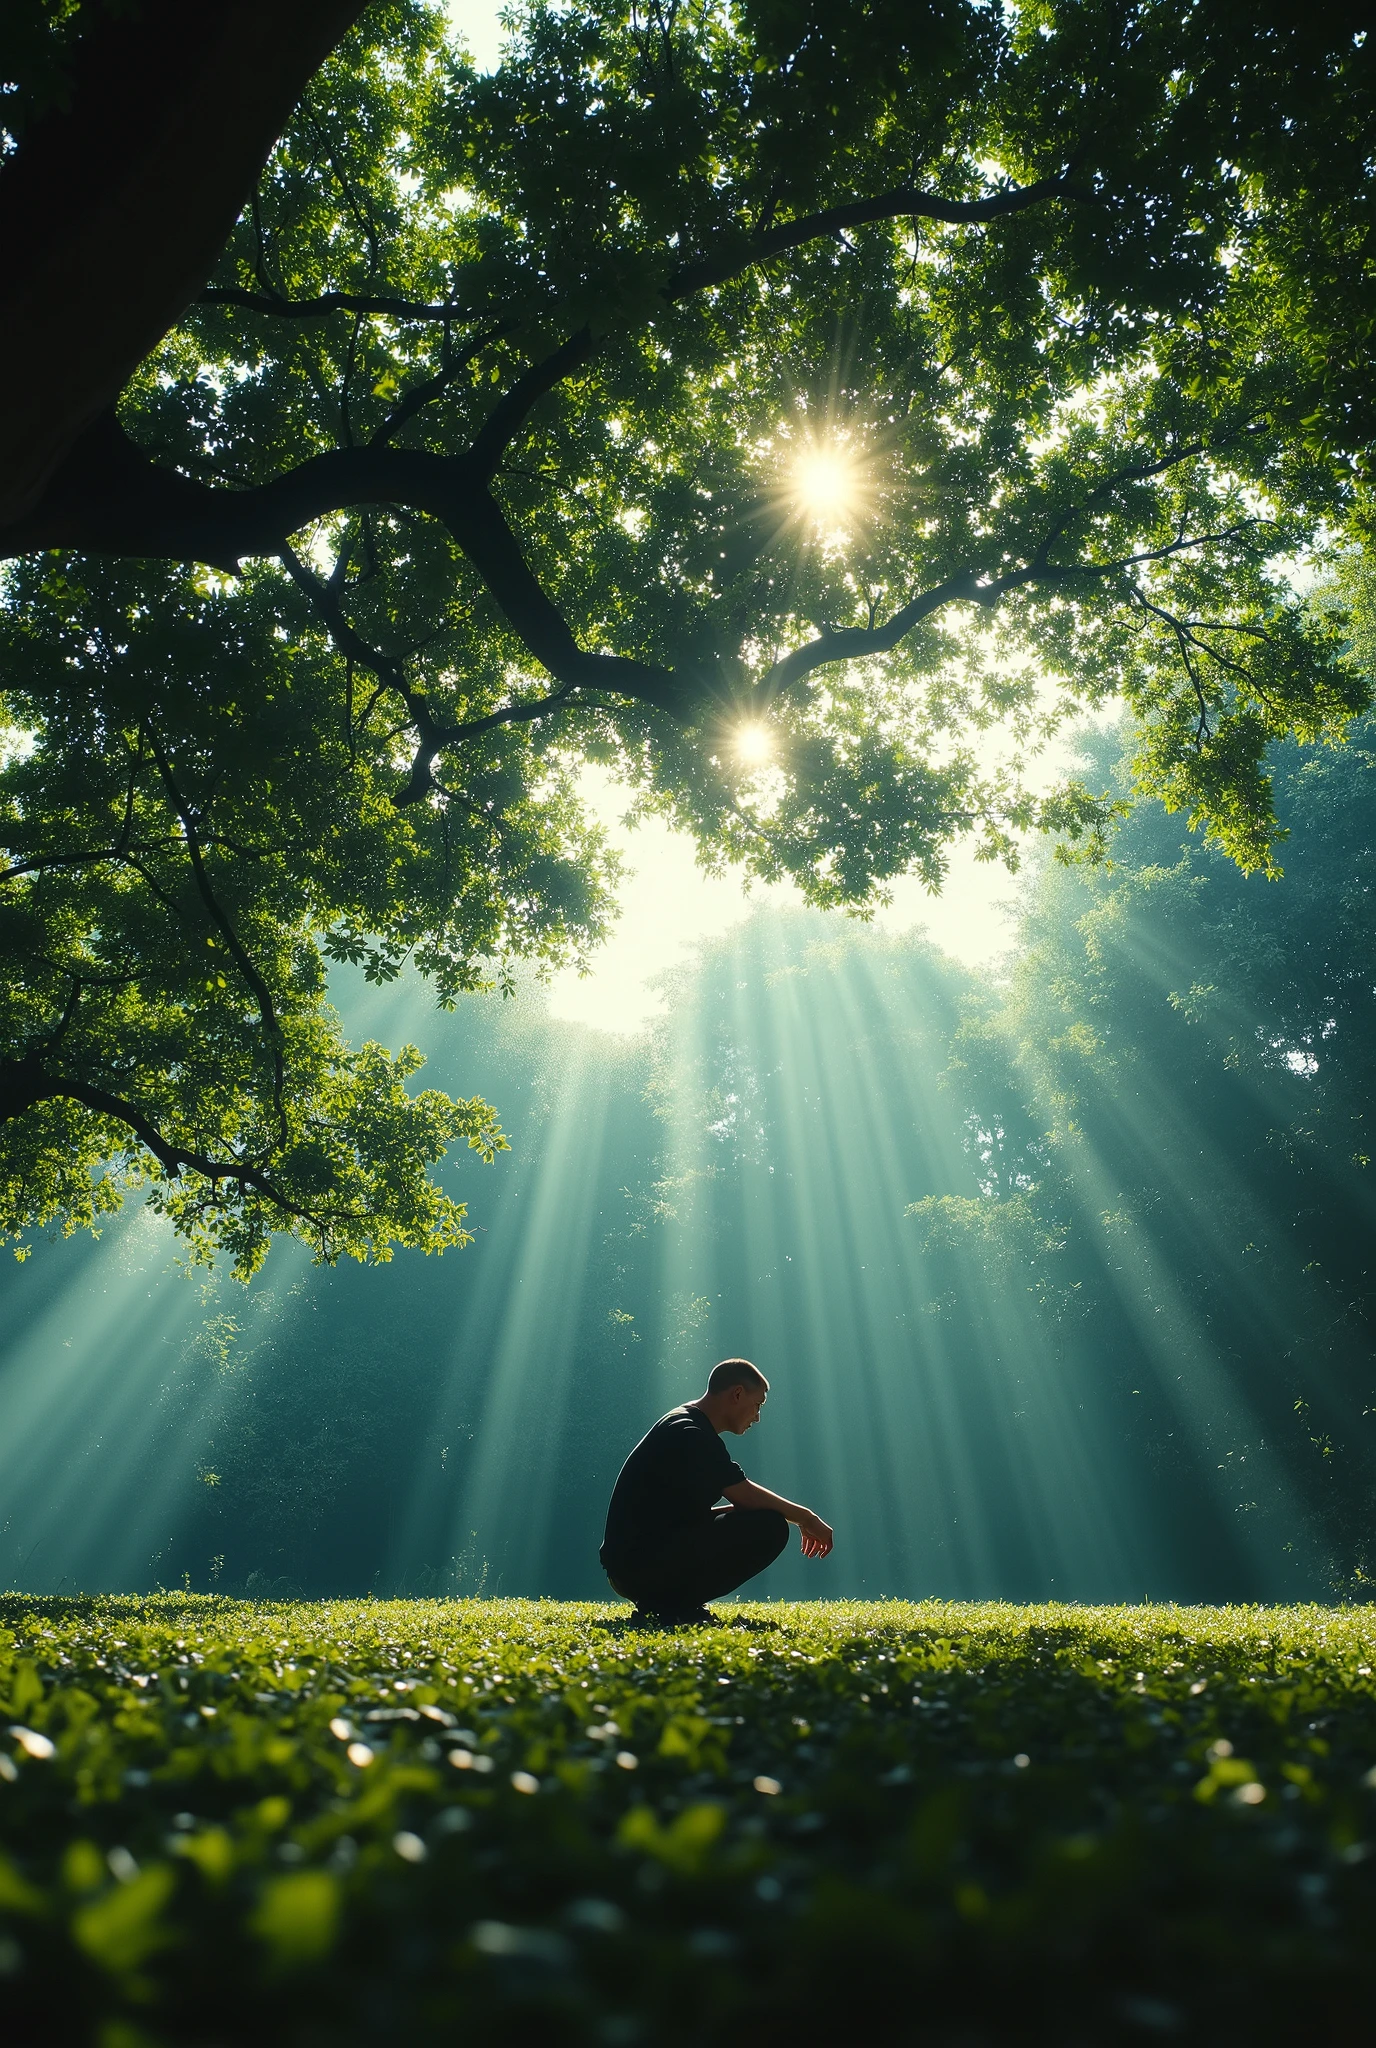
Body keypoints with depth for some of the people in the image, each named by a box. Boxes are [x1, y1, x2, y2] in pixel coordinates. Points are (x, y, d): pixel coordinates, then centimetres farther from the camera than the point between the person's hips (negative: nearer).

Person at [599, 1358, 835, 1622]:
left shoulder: (684, 1427, 19)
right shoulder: (690, 1434, -14)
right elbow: (745, 1495, -18)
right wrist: (805, 1517, -2)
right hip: (642, 1564, -11)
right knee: (769, 1528, -14)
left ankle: (662, 1601, 10)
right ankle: (674, 1604, -9)